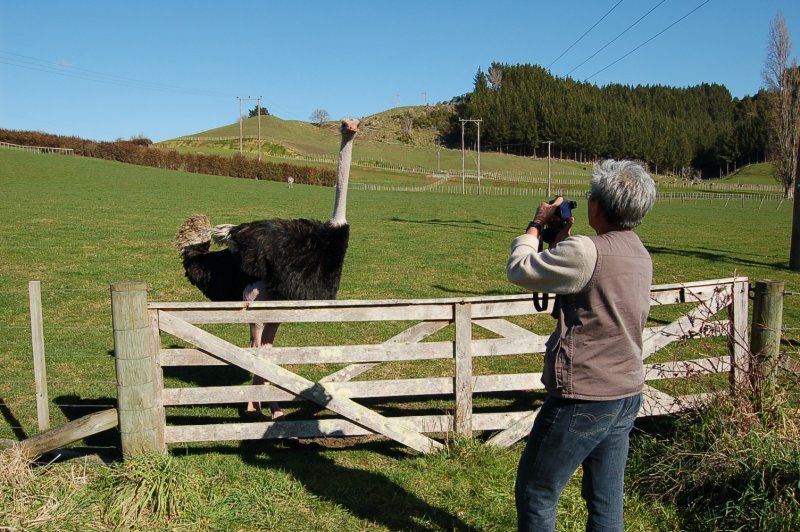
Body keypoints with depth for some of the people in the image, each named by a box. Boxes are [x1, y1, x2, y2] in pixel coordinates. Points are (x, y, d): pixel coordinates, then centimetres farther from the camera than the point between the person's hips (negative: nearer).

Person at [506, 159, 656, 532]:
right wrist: (562, 242, 11)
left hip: (582, 400, -9)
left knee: (534, 494, 9)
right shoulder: (640, 256, 6)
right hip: (627, 396, 9)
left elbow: (518, 270, -12)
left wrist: (537, 225, 2)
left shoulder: (586, 252, -23)